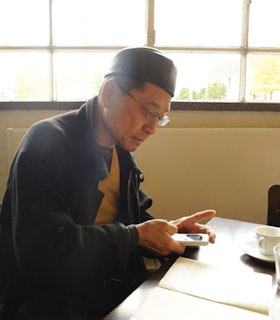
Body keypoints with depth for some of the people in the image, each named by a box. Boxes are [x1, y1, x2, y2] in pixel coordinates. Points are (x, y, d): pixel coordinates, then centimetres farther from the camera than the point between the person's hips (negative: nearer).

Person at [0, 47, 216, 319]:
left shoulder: (122, 152, 6)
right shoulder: (47, 142, -18)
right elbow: (40, 250, -27)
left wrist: (167, 228, -7)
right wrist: (136, 235, -21)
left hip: (114, 291, 7)